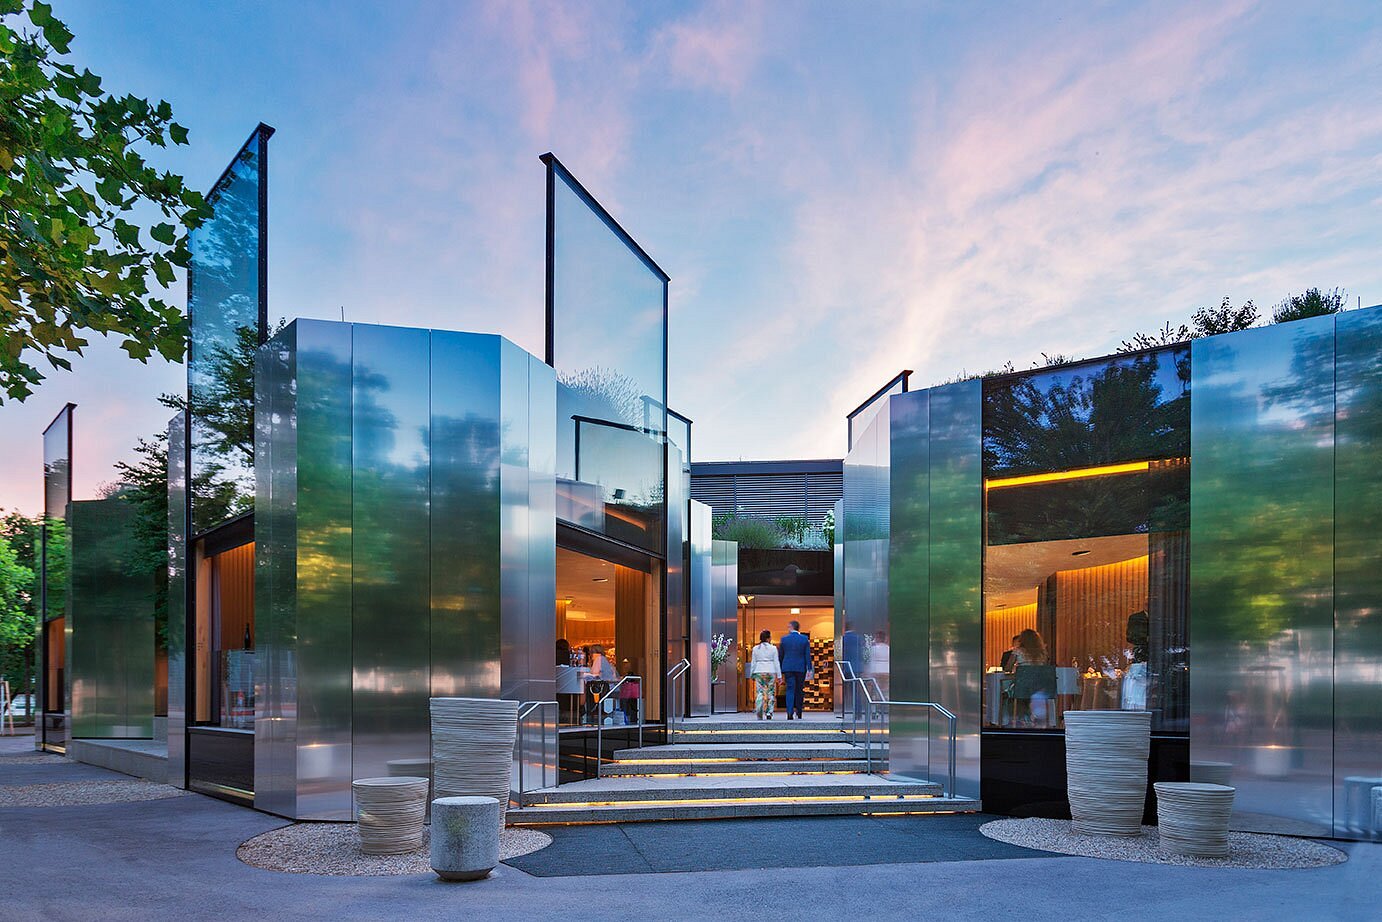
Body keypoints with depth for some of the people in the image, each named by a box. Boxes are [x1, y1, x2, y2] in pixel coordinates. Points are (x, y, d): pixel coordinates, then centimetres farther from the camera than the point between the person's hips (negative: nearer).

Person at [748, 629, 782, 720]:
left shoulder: (755, 649, 4)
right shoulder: (773, 648, -2)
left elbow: (753, 663, 7)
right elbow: (776, 662, -2)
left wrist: (752, 675, 15)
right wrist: (779, 675, 2)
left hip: (759, 672, 1)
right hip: (771, 672, -1)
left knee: (760, 693, 0)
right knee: (770, 693, 9)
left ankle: (760, 713, -14)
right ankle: (769, 713, 4)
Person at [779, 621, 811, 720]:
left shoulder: (784, 638, 0)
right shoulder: (805, 639, -1)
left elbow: (780, 655, 6)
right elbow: (808, 655, -4)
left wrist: (780, 670, 15)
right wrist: (809, 669, -3)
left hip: (788, 668, 0)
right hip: (801, 668, 0)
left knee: (790, 689, -2)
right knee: (799, 690, 11)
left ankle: (790, 712, -18)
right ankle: (799, 712, 18)